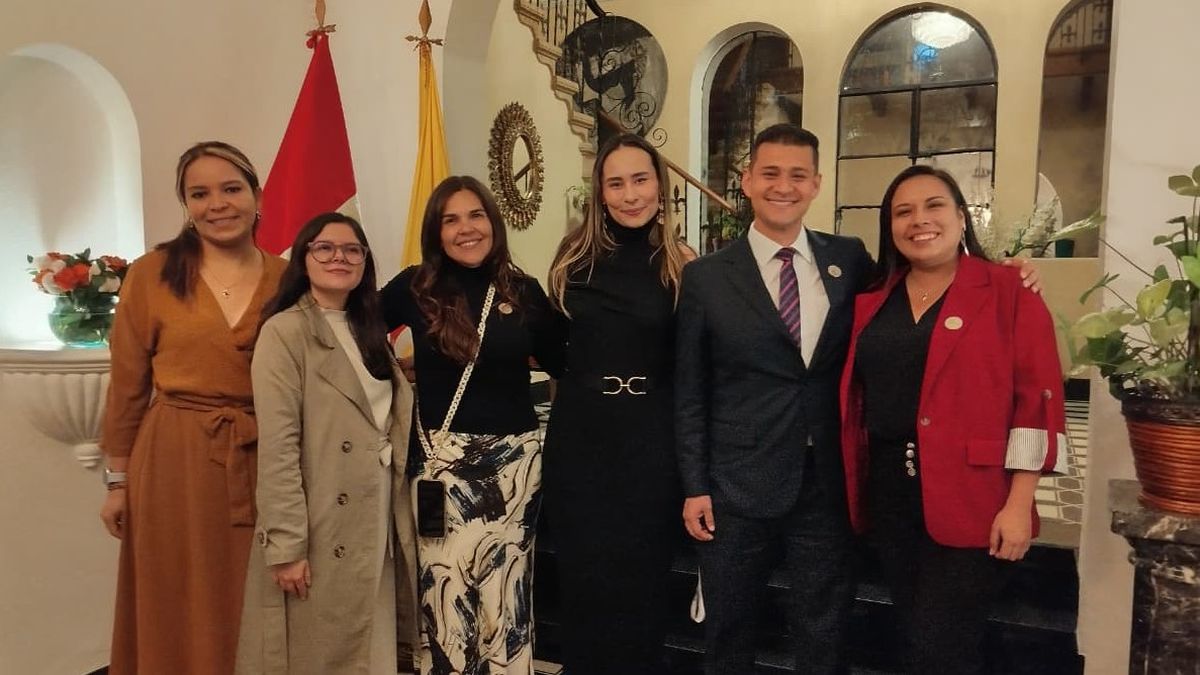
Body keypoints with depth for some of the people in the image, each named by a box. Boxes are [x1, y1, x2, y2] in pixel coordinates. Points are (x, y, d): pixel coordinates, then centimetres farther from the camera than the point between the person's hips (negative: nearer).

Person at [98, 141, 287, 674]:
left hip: (265, 462, 2)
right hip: (175, 459, -1)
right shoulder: (151, 274, -3)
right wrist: (117, 481, 3)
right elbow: (127, 387, 1)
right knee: (182, 617, 12)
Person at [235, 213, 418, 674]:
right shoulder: (284, 331, -11)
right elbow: (277, 447, -16)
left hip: (377, 525, 6)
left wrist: (400, 518, 8)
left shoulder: (367, 330, 12)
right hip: (321, 530, -6)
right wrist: (286, 545, -18)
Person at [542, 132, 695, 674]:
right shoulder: (574, 255, 2)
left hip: (650, 437, -2)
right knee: (583, 580, 13)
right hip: (579, 432, 2)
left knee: (641, 581, 11)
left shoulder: (682, 265, -4)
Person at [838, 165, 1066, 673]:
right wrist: (856, 484, 6)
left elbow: (1037, 398, -9)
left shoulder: (1007, 292, -4)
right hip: (888, 493, 5)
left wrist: (1019, 504, -13)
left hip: (970, 499, -5)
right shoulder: (872, 302, 9)